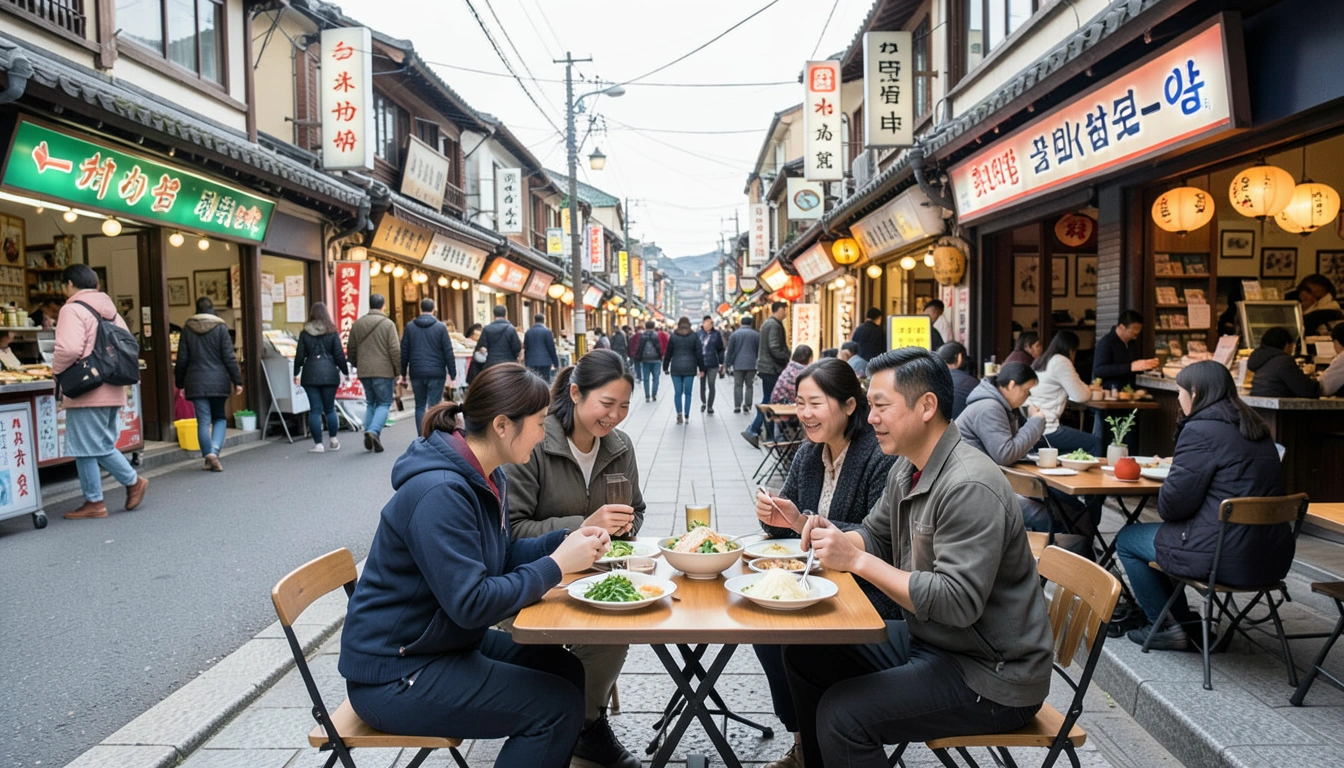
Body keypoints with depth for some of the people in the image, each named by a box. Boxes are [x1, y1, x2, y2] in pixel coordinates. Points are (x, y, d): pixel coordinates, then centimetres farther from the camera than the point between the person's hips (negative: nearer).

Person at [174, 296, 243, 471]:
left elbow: (182, 359, 6)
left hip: (196, 383, 1)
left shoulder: (187, 329, 4)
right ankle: (214, 450, -7)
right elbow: (229, 357, -6)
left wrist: (180, 383, 14)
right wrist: (237, 381, -3)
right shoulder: (221, 327, -3)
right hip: (219, 381, -1)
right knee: (219, 418, 13)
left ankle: (209, 456, -6)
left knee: (203, 421, 3)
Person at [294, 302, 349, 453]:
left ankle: (318, 444, 1)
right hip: (329, 373, 0)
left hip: (310, 374, 0)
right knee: (329, 408, 11)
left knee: (315, 410, 1)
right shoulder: (332, 332, 0)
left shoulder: (304, 333, 2)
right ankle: (333, 441, 14)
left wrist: (296, 373, 13)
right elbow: (339, 354, 0)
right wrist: (345, 371, 8)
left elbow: (300, 356, 3)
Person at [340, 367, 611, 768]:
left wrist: (567, 540, -3)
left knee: (566, 670, 7)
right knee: (557, 706, -13)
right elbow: (473, 603, -29)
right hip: (394, 674, -9)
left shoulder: (486, 477, 1)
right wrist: (556, 565, -21)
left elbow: (499, 558, 11)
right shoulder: (439, 493, -28)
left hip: (450, 641, 9)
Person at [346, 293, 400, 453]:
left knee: (370, 404, 16)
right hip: (384, 371, -5)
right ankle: (373, 431, -19)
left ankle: (371, 439, 9)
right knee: (384, 403, 3)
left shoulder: (357, 324, 8)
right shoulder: (388, 324, -7)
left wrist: (356, 365, 25)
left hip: (364, 372, 5)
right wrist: (399, 369, -2)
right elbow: (395, 350, -11)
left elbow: (351, 349, 13)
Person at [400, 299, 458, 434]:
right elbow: (448, 352, -4)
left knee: (420, 406, 12)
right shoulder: (441, 327, -3)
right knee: (434, 406, 1)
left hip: (416, 373, 2)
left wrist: (403, 372, 11)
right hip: (436, 373, -2)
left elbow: (404, 351, 5)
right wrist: (452, 373, 1)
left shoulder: (410, 326, 4)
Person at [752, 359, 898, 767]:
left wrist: (804, 523, -29)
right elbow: (787, 527, 12)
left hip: (871, 593, -7)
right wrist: (770, 515, -13)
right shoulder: (807, 455, 5)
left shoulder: (881, 458, -18)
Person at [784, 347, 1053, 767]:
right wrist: (834, 537, -7)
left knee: (842, 714, -21)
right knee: (804, 654, 8)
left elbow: (957, 603, -30)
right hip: (925, 639, 9)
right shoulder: (907, 470, 4)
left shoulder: (970, 487, -26)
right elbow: (875, 536, 16)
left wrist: (856, 560, -28)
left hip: (991, 677, -9)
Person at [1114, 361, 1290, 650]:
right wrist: (1179, 462, 21)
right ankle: (1182, 618, 31)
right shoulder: (1254, 428, 11)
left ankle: (1166, 627, 17)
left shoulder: (1201, 430, -16)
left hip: (1228, 559, -9)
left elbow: (1172, 505, -17)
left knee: (1126, 539, 10)